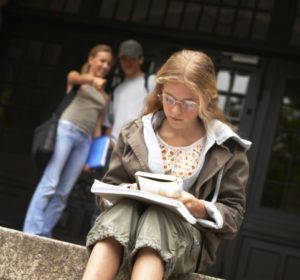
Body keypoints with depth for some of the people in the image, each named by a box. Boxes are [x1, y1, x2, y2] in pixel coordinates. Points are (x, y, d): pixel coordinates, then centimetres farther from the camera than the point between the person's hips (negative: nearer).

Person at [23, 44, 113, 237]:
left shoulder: (104, 97, 24)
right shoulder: (78, 77, 12)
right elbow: (73, 78, -14)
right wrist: (92, 79, -36)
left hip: (85, 140, 5)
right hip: (66, 129, -5)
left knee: (63, 192, -1)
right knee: (49, 183, -15)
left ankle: (43, 235, 0)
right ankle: (31, 233, -17)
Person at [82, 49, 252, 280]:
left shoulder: (226, 148, 0)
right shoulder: (135, 133, 6)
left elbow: (234, 215, 2)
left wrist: (199, 208, -17)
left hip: (190, 237, -2)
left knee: (156, 217, -35)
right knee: (122, 209, -33)